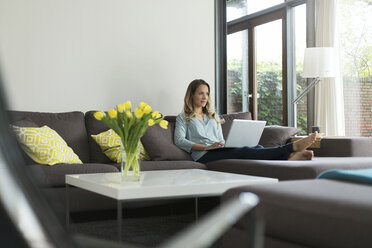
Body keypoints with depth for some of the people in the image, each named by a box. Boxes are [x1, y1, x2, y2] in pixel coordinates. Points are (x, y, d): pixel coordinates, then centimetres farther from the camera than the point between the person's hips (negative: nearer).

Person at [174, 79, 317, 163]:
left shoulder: (213, 116, 31)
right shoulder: (183, 118, 14)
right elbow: (179, 141, -2)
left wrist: (223, 146, 0)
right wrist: (207, 147, -13)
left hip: (220, 152, 6)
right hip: (204, 156, -6)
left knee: (257, 148, -26)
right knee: (244, 151, -31)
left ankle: (290, 157, -52)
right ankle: (294, 146, -46)